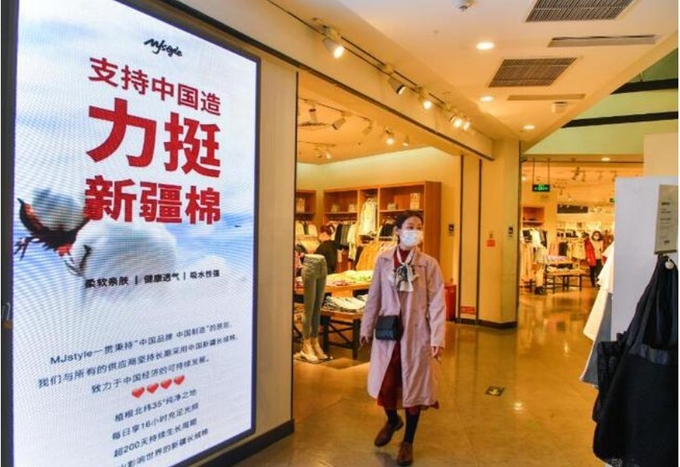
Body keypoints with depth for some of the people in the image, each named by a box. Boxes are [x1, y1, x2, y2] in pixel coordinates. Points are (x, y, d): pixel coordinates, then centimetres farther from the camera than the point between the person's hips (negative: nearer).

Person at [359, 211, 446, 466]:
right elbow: (374, 297, 5)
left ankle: (407, 442, 32)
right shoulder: (383, 260, -2)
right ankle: (392, 420, 45)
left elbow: (437, 303, -7)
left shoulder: (429, 263, -7)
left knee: (413, 386, 10)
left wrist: (437, 338, -12)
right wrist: (366, 328, 8)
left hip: (416, 333, -1)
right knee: (384, 385, 10)